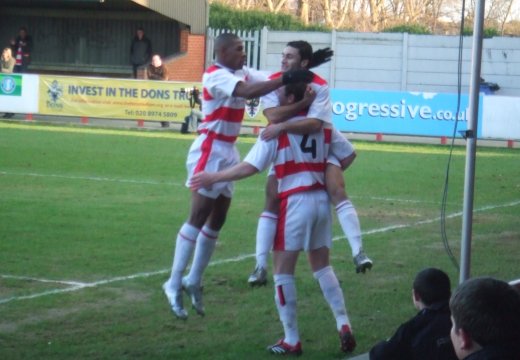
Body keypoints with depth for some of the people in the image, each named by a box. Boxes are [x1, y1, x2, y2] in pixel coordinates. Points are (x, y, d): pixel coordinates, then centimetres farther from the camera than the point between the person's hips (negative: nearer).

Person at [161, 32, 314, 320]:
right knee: (198, 217, -8)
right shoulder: (215, 75, -16)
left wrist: (302, 71, -9)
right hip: (210, 151, -9)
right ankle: (174, 284, -5)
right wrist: (287, 79, -36)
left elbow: (270, 83, 2)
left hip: (228, 151, 9)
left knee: (217, 220, 9)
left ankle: (193, 281, 17)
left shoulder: (243, 74, 11)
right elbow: (248, 92, -31)